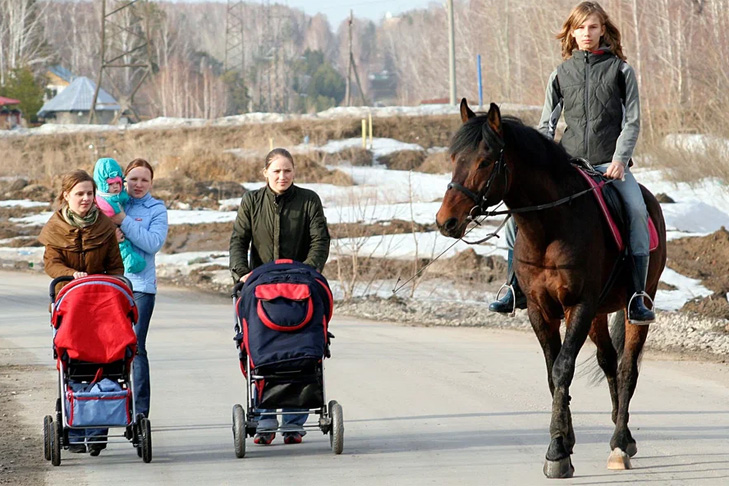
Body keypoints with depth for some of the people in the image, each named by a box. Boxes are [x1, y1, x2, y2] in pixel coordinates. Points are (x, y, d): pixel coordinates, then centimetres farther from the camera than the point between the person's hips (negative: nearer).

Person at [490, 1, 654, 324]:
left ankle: (637, 298, -26)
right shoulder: (561, 74, 11)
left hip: (610, 162, -3)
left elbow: (632, 120, 1)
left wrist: (620, 159, -13)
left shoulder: (620, 69, 5)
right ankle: (516, 290, -1)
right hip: (568, 162, 3)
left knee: (637, 210, -29)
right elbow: (546, 124, 13)